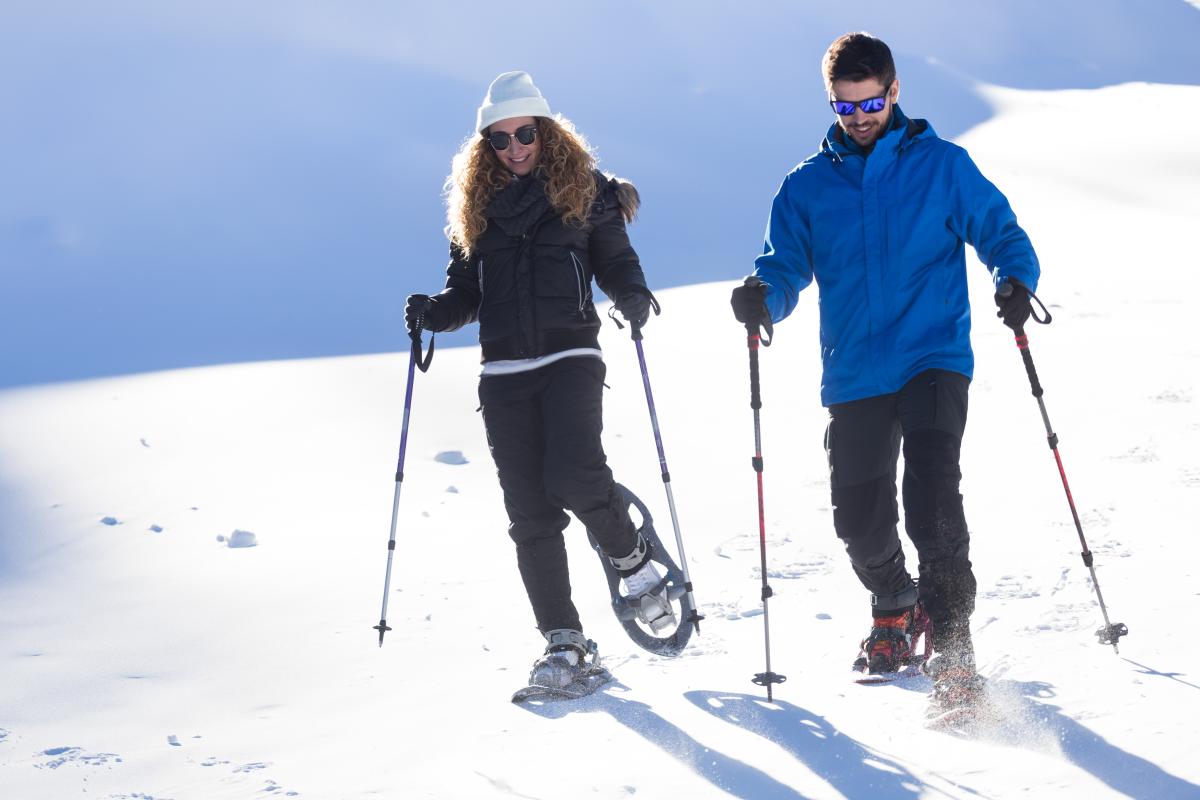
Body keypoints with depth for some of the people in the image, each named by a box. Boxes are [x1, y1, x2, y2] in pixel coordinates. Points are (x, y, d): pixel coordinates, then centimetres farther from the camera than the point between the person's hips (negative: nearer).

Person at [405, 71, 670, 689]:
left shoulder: (585, 190, 5)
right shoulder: (475, 204, 13)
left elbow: (615, 262, 7)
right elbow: (468, 289, 17)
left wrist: (632, 295, -14)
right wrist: (435, 313, -2)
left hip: (569, 356, -3)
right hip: (504, 371, 3)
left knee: (574, 477, -24)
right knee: (530, 514, 0)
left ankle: (634, 562, 5)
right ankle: (563, 639, 5)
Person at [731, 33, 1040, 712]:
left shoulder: (942, 165, 4)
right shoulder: (808, 185, 10)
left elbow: (1001, 231, 5)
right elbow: (787, 265, 8)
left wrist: (1016, 279, -16)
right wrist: (763, 296, -15)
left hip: (935, 358, -3)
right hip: (855, 373, 3)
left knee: (932, 492, -21)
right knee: (859, 516, 4)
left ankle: (952, 647, -17)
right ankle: (895, 609, 35)